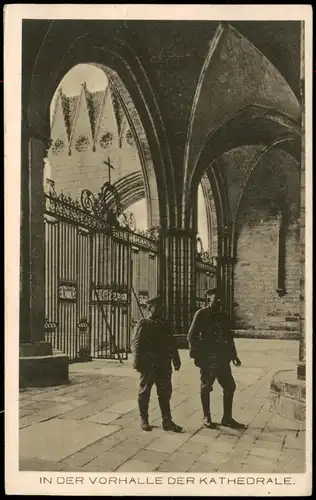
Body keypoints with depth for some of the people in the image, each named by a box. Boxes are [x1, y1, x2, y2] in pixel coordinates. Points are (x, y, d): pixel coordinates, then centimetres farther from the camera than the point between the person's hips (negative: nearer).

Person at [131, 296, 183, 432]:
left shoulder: (164, 326, 16)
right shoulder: (142, 324, -3)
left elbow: (171, 344, 17)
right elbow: (136, 344, -12)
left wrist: (176, 360, 10)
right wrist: (137, 362, -21)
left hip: (163, 365, 5)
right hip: (148, 365, -5)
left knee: (165, 393, 6)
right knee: (145, 393, 6)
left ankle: (167, 421, 13)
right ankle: (144, 420, 19)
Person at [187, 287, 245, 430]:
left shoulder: (222, 315, 12)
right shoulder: (201, 314, -7)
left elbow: (228, 336, 18)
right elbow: (191, 336, -10)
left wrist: (233, 355, 14)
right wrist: (196, 355, -15)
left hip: (222, 358, 6)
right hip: (207, 358, -6)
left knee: (229, 386, 6)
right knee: (206, 388, 5)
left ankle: (227, 418, 18)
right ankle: (207, 418, 19)